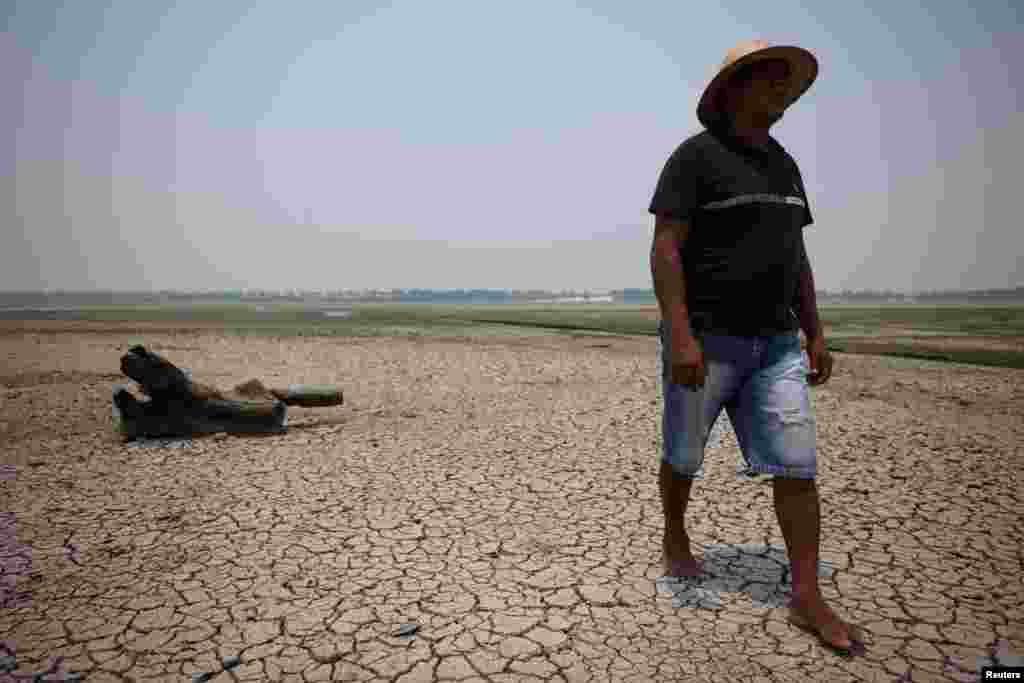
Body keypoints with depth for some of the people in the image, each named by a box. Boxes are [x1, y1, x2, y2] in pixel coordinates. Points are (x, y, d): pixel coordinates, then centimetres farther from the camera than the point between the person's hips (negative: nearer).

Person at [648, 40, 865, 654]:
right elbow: (665, 249, -17)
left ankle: (807, 597, 11)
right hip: (703, 337, -6)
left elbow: (795, 257, 16)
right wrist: (679, 335, -27)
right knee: (685, 456, 10)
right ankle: (675, 537, 37)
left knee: (796, 464, 0)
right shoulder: (695, 156, -8)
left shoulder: (783, 165, 15)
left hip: (773, 343, 6)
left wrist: (815, 335, 12)